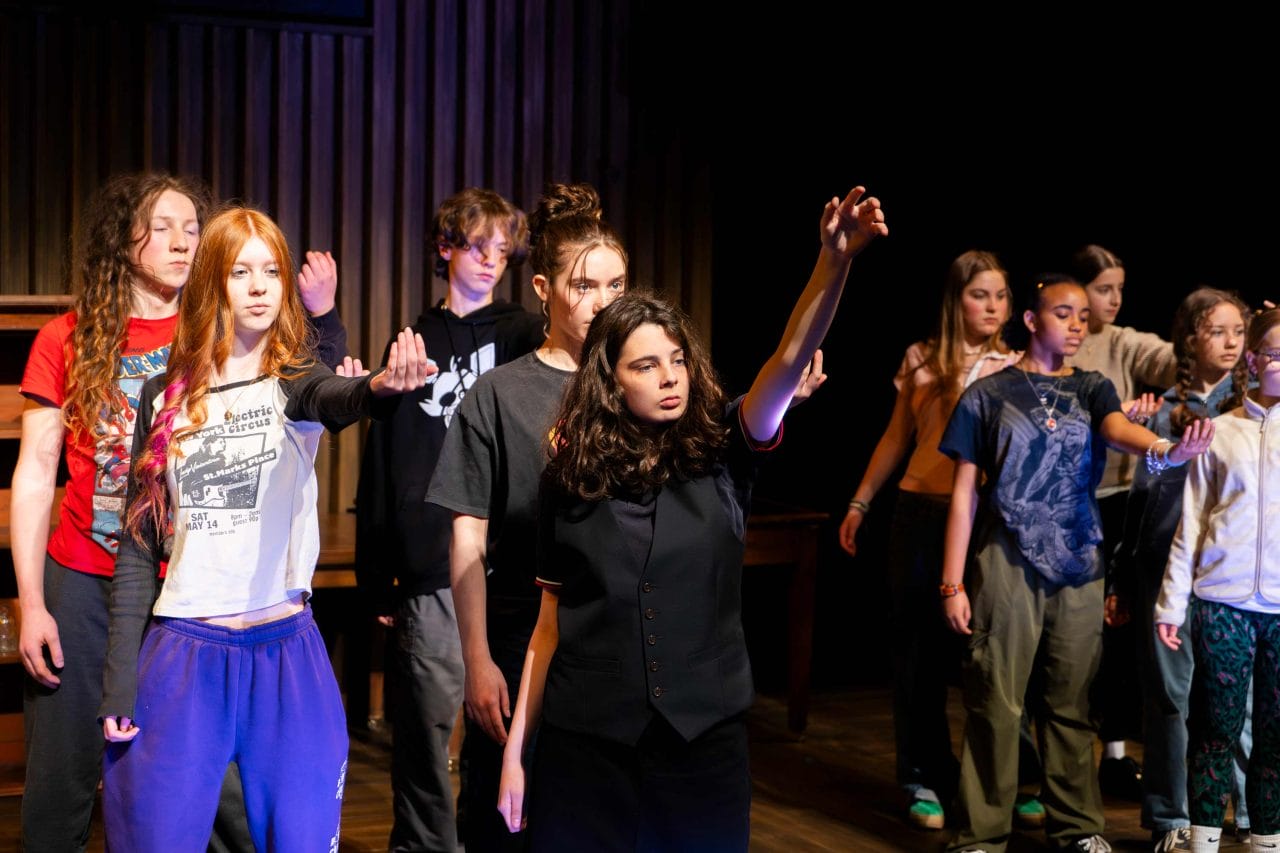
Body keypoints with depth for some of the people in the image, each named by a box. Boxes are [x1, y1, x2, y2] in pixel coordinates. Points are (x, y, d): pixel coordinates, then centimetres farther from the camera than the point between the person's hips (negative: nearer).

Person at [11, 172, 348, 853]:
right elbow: (35, 475, 2)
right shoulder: (67, 340, 2)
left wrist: (321, 318, -17)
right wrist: (31, 605, -4)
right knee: (59, 786, 3)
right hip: (85, 584, 0)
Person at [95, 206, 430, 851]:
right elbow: (139, 545, 7)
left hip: (285, 651, -1)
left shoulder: (294, 381, 0)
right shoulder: (167, 396, 5)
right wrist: (119, 676, 0)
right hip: (181, 651, 1)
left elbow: (337, 399, -26)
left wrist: (382, 386, -51)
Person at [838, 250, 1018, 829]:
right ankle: (925, 780, 15)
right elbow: (896, 438, 14)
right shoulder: (921, 359, 6)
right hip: (921, 515, 1)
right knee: (920, 649, 4)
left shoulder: (1016, 368, 2)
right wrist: (860, 503, 15)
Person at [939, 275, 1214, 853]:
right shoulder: (988, 395, 3)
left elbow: (1119, 429, -15)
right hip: (1007, 564, -3)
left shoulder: (1092, 389, 9)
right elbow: (965, 493, 2)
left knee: (1071, 705, 9)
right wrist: (952, 584, -4)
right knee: (996, 705, -3)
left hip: (1078, 567, 3)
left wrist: (1165, 449, -39)